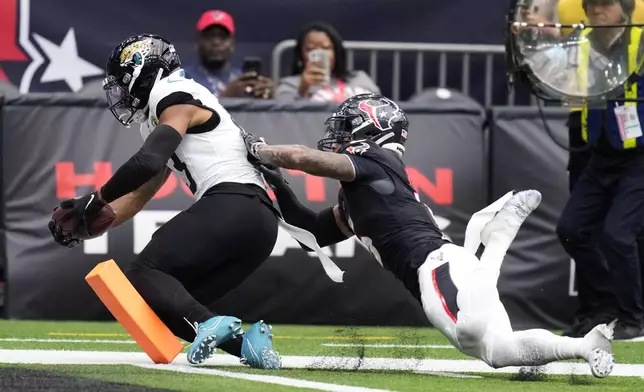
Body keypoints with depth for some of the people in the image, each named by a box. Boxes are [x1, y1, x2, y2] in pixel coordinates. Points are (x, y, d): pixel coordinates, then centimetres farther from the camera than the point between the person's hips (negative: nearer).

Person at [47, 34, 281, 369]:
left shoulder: (177, 97, 1)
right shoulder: (159, 119, 30)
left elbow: (147, 162, -15)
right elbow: (137, 199, 32)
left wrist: (95, 201, -4)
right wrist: (83, 224, 21)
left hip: (233, 206, -9)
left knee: (143, 274, -14)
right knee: (169, 299, 6)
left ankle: (208, 323, -37)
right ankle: (242, 341, -12)